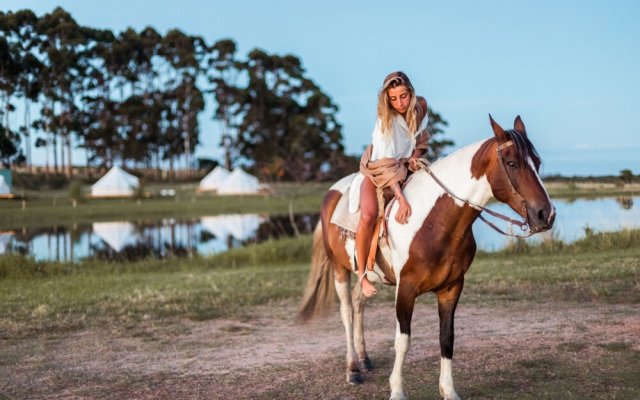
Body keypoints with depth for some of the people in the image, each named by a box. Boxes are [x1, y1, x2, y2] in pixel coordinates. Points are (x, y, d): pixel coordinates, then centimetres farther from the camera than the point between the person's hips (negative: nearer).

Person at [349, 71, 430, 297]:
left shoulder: (420, 107, -9)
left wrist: (414, 157, -14)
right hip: (376, 171, -6)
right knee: (369, 216, -29)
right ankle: (362, 274, -17)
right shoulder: (385, 122, -26)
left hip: (406, 169, 6)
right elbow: (385, 166, -31)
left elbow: (422, 141, 8)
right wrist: (401, 200, -40)